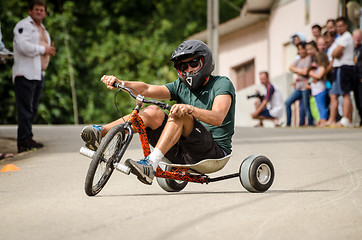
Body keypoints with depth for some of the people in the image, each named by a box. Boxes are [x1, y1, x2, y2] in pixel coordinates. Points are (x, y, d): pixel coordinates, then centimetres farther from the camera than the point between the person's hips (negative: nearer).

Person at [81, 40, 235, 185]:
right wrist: (121, 83, -16)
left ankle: (151, 164, -43)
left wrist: (190, 109, -39)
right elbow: (146, 90, 2)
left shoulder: (222, 84, -2)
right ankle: (100, 133, -18)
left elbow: (218, 118, -22)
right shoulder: (181, 87, 17)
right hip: (185, 154, 6)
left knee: (180, 114, -29)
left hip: (216, 152, -6)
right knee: (153, 112, -9)